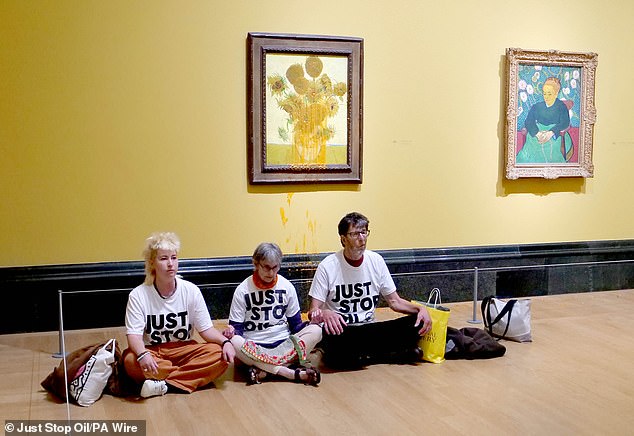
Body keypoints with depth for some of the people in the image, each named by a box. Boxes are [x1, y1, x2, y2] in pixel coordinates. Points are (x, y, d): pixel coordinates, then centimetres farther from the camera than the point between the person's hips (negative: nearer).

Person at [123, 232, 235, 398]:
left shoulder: (191, 290, -3)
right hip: (151, 352, -2)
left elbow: (206, 328, -1)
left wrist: (225, 341, -21)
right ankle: (193, 374, -19)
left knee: (219, 355, -24)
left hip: (183, 350, 2)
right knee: (130, 361, -35)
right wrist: (142, 354, -38)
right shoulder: (138, 295, -9)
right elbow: (134, 334, -16)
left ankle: (163, 384, -25)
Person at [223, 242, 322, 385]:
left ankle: (263, 370, -29)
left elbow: (295, 324, 8)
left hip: (284, 344, 2)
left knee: (315, 331, -23)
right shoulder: (242, 290, 0)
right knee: (234, 342, -34)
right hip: (254, 349, -2)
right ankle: (292, 373, -35)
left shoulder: (287, 286, 6)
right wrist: (232, 332, -26)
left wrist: (312, 321, -14)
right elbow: (236, 327, -1)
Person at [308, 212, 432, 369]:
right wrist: (324, 314, -33)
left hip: (370, 329, 3)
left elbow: (395, 301, 10)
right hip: (341, 332, -3)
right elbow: (312, 312, -8)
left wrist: (420, 309, -10)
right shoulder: (327, 267, -7)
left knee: (417, 322, -18)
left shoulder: (376, 261, 4)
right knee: (330, 337, -40)